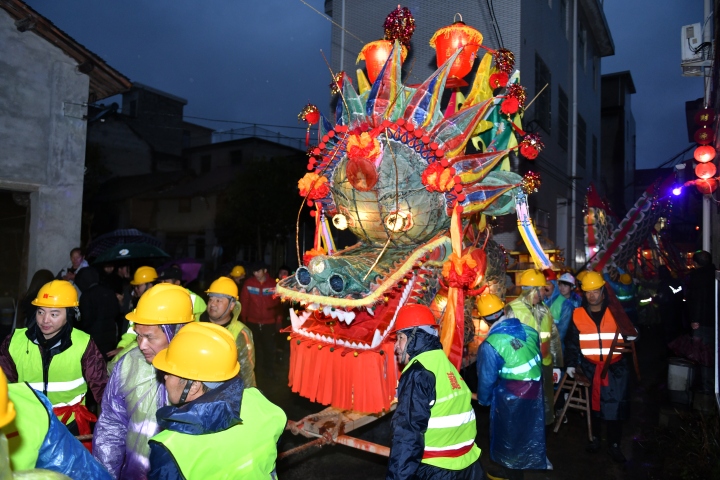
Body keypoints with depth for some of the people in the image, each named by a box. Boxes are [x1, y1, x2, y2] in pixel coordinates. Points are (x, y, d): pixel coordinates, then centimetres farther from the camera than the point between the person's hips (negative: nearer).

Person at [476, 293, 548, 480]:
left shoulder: (490, 345, -26)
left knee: (509, 433, 17)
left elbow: (487, 379, -15)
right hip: (535, 391, 5)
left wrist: (483, 399, 5)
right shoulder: (529, 330, -10)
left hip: (510, 398, -5)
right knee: (530, 428, 26)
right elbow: (538, 359, 6)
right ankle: (532, 462, 45)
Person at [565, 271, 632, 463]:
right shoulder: (578, 314, -1)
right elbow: (572, 342, 5)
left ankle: (614, 445, 15)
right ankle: (595, 438, 31)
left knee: (615, 406, 0)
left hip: (615, 367, -1)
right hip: (590, 367, 1)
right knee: (592, 404, 13)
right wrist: (571, 364, 1)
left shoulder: (616, 312, -2)